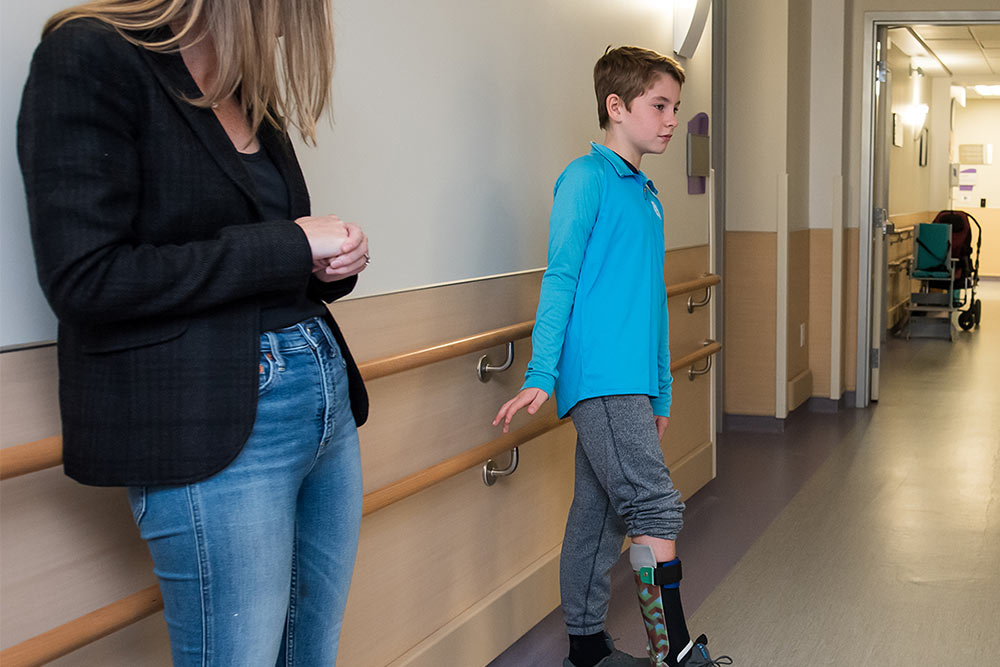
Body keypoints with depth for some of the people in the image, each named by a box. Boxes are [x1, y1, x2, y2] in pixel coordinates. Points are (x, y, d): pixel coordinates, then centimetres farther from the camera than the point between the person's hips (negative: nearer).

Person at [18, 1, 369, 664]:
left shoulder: (252, 97, 14)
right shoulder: (90, 57, -9)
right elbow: (85, 280, -18)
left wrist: (334, 261, 0)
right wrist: (290, 246, -14)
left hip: (328, 404, 8)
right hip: (215, 432, -8)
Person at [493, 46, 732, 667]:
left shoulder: (648, 196, 20)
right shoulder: (587, 178, -5)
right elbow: (560, 279, -10)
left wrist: (661, 394, 23)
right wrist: (541, 376, -15)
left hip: (633, 384, 8)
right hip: (600, 378, -8)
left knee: (601, 514, 12)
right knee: (656, 509, -10)